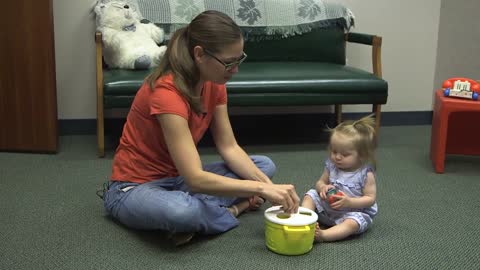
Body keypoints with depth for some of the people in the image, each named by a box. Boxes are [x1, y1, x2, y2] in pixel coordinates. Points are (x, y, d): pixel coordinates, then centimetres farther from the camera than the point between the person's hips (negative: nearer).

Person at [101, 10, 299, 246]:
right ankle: (234, 208, -10)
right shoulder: (166, 93, -30)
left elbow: (229, 147, -2)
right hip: (136, 188, -8)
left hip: (177, 179, 8)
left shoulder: (214, 84, -5)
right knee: (183, 211, -42)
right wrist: (260, 189, -34)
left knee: (264, 166, 4)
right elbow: (195, 179, -35)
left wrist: (266, 184, -16)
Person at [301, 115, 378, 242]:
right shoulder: (331, 166, -3)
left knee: (352, 223, -34)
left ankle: (322, 235, -48)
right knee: (310, 196, -7)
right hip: (326, 208, 5)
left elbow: (371, 198, -15)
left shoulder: (366, 173, -16)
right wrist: (323, 187, -16)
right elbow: (320, 182, 10)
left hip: (355, 211, -5)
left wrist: (349, 202, -28)